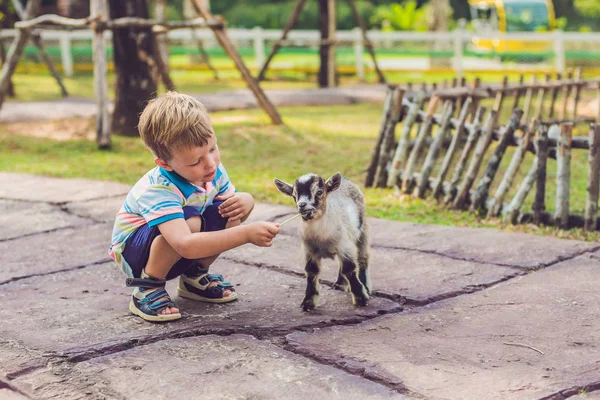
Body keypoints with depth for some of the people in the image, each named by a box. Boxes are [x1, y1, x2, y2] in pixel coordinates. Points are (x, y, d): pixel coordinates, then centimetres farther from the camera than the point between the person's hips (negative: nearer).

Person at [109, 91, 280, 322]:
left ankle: (194, 277, 4)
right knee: (191, 221, -38)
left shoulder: (213, 170, -14)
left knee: (241, 201, -11)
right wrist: (247, 234, -54)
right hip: (134, 250, -7)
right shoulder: (158, 190, -37)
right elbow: (185, 246, -51)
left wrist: (243, 203, -23)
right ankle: (147, 290, -14)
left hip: (177, 255, 7)